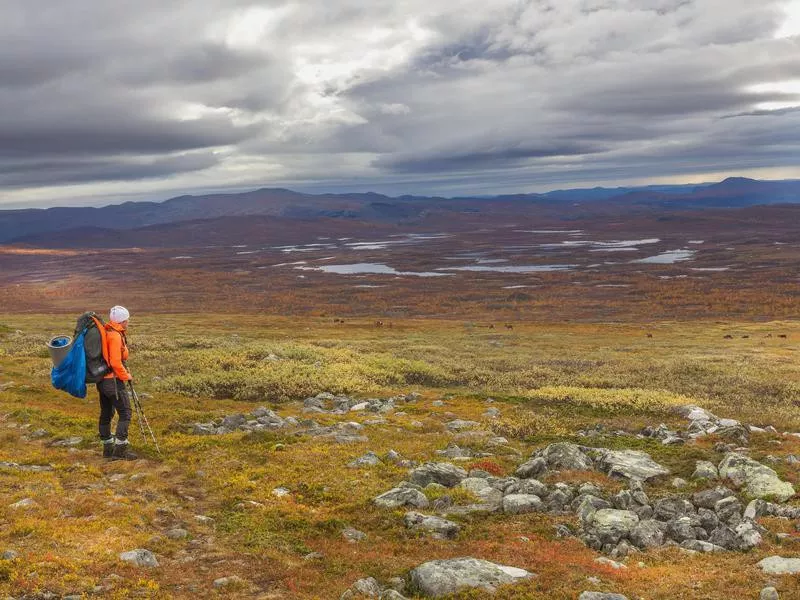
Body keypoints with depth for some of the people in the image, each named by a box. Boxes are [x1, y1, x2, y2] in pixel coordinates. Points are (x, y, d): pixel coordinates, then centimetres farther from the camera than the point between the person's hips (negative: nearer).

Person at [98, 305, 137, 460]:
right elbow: (115, 363, -22)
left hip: (102, 379, 10)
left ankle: (108, 448, 24)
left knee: (106, 413, 15)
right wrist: (126, 376, -8)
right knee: (125, 413, -6)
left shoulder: (107, 332, 11)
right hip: (113, 380, -10)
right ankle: (120, 449, -8)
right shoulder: (115, 336, -18)